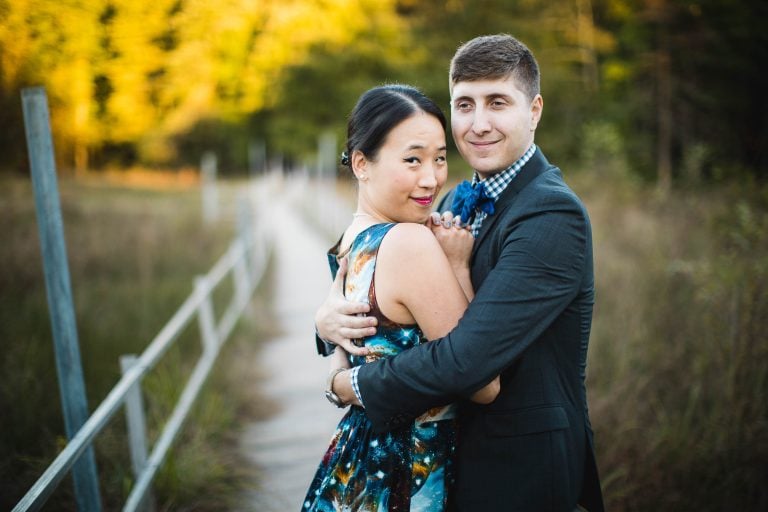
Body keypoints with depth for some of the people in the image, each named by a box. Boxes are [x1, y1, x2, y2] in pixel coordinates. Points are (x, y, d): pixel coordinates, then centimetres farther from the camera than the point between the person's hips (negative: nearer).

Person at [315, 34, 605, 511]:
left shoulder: (554, 216, -23)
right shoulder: (458, 201, 3)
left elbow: (466, 359, -30)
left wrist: (352, 384, -16)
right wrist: (329, 314, -14)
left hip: (521, 471, -7)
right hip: (458, 446, 7)